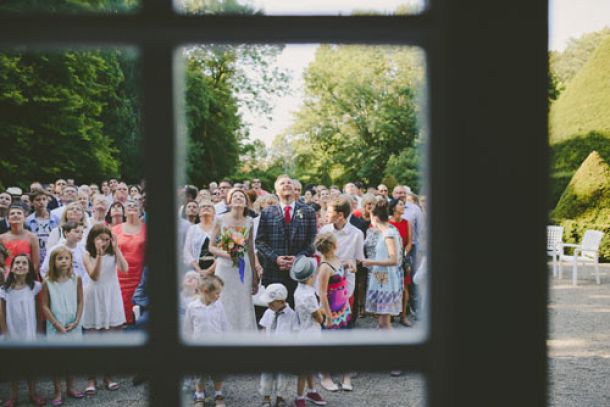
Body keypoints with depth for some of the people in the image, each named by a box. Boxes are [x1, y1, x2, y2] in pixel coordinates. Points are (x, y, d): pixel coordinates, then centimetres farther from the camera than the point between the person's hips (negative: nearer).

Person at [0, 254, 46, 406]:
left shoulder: (35, 287, -7)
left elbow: (38, 310, 1)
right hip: (12, 334, 0)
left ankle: (33, 393, 29)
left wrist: (39, 331, 2)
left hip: (30, 334, 0)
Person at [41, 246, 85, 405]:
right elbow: (45, 306, -6)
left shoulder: (76, 280, -3)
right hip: (55, 327, -2)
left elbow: (80, 302, 1)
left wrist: (76, 321, -9)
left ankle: (70, 387, 29)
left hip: (73, 327, 2)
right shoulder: (48, 283, -8)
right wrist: (57, 324, -12)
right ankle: (58, 393, 14)